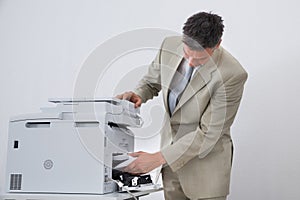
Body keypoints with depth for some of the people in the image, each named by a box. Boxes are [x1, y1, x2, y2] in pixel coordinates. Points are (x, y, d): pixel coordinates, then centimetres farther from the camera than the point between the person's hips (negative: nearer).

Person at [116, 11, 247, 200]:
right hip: (171, 150, 5)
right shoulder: (170, 45, -8)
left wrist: (158, 158, -23)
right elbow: (152, 81, 11)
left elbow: (208, 133, -22)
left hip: (205, 159, -5)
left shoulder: (232, 74, -25)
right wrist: (138, 95, -13)